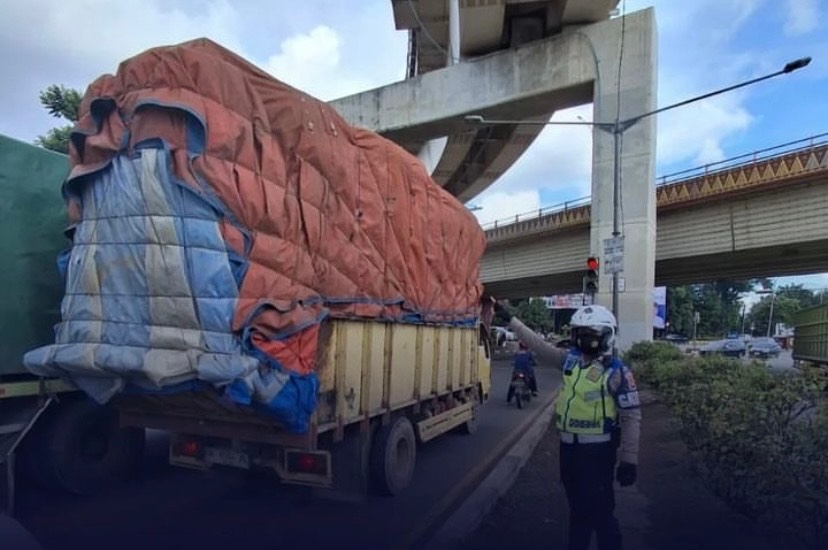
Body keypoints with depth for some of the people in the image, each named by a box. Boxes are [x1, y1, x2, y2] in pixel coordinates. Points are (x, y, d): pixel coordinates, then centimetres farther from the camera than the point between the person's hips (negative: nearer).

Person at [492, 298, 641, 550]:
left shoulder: (617, 372, -13)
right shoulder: (570, 359, 3)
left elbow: (632, 417, -11)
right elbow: (538, 345, 7)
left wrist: (629, 460, -13)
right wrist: (509, 317, 7)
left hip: (597, 449, -6)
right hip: (569, 445, 6)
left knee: (600, 509, 2)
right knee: (577, 505, 21)